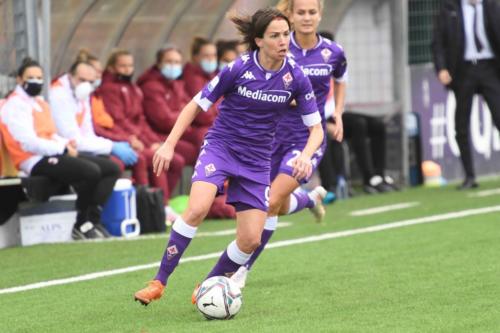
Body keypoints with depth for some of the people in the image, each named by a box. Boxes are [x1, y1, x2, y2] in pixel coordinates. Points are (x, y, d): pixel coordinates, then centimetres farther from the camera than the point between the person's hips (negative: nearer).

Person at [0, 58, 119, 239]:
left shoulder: (40, 102, 23)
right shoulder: (15, 105, -7)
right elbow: (29, 143, -18)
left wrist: (66, 143, -1)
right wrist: (62, 148, -18)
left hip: (53, 154, 10)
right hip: (36, 162, -10)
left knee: (112, 168, 0)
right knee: (91, 171, -30)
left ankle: (93, 219, -9)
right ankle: (80, 226, -15)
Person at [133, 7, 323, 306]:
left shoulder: (295, 77, -8)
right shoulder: (238, 69, -15)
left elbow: (316, 128, -1)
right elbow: (197, 105, -5)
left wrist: (306, 155, -22)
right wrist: (169, 145, -14)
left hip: (257, 160, 3)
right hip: (221, 146, -3)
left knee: (251, 240, -7)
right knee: (197, 208, -29)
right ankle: (159, 283, -21)